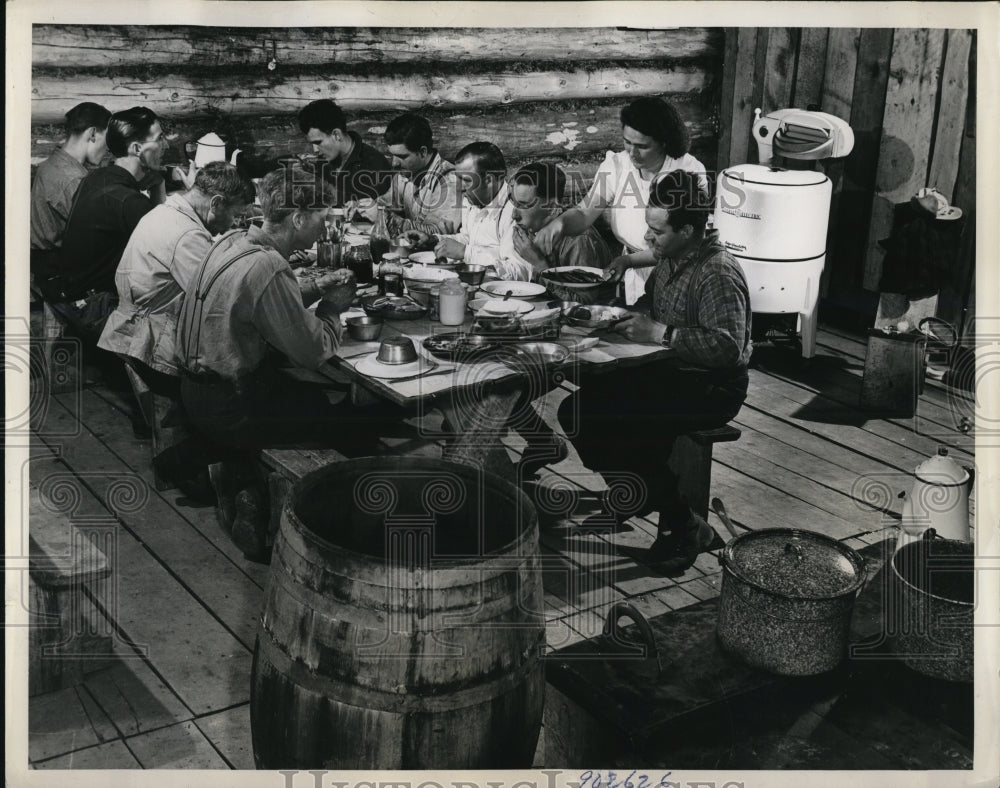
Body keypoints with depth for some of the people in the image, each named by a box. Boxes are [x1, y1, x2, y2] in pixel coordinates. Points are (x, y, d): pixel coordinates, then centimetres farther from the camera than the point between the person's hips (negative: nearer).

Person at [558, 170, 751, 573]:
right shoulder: (670, 257, 6)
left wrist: (662, 334, -25)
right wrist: (624, 315, 3)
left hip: (710, 388, -9)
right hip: (669, 371, 9)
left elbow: (728, 346, -30)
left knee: (615, 428, -24)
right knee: (577, 410, -3)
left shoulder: (717, 274, -21)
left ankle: (683, 526, -7)